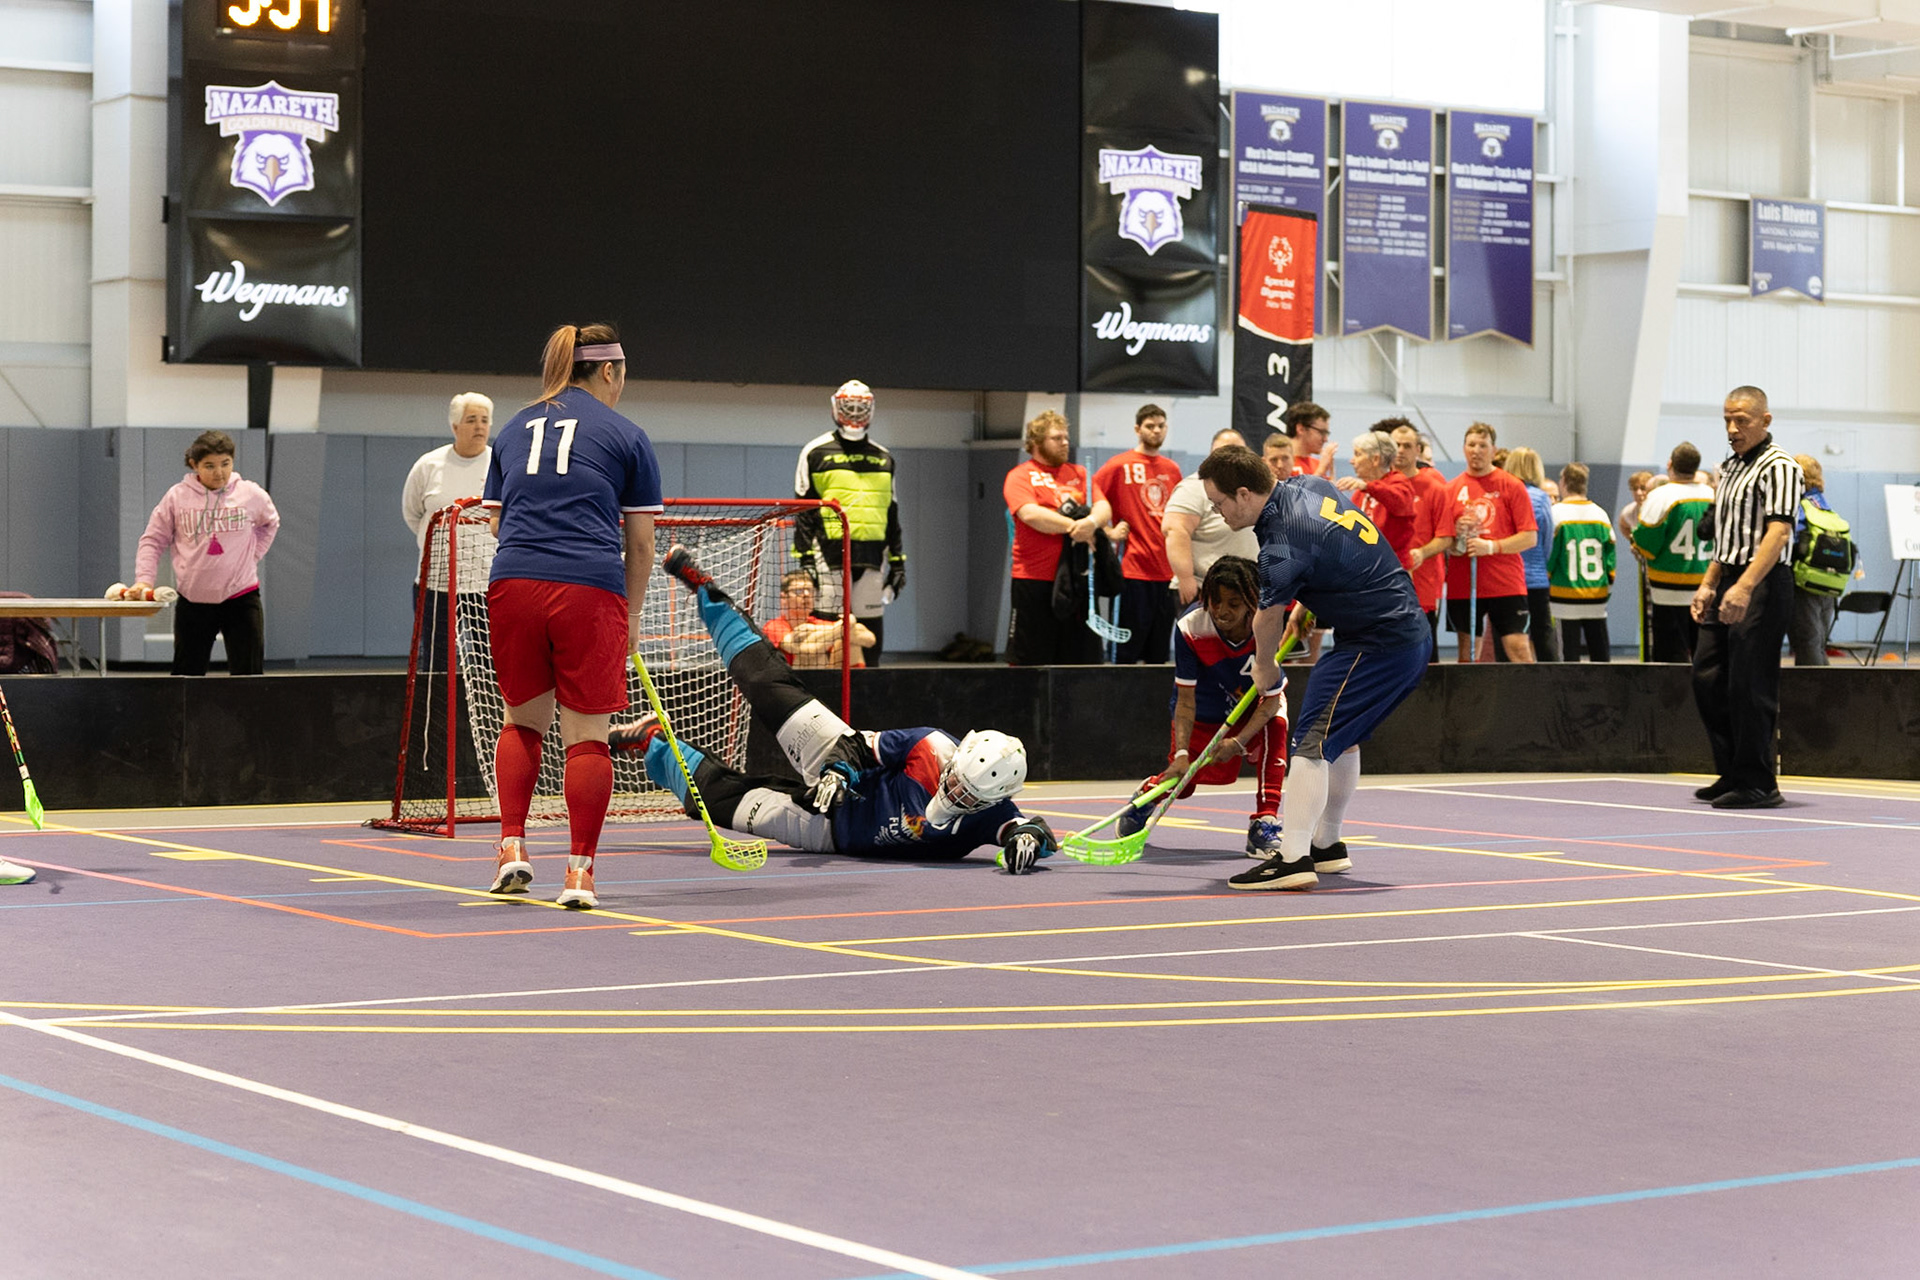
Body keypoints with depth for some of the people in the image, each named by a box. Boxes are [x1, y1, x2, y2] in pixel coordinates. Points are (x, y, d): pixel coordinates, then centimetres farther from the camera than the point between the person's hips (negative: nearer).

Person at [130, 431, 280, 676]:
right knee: (186, 675, 8)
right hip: (193, 600, 0)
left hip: (241, 597, 0)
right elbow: (153, 540, 3)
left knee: (249, 675, -2)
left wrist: (253, 555, 7)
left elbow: (270, 524, 20)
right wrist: (144, 579, -10)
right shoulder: (177, 497, -3)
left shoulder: (251, 495, -1)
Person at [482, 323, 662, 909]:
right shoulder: (626, 436, 7)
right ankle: (579, 871, -1)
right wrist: (633, 613, 19)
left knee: (522, 720, 20)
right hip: (591, 591, -3)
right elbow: (640, 539, 9)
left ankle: (511, 848, 9)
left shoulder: (515, 428, 18)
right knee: (586, 734, 2)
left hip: (512, 584, 3)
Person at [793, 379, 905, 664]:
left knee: (871, 627, 3)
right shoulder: (816, 452, 4)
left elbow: (891, 514, 22)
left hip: (871, 554, 4)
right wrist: (805, 559, -7)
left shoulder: (883, 458, 18)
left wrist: (897, 562, 17)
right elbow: (803, 510, 1)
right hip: (830, 552, -4)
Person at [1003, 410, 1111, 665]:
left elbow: (1104, 508, 5)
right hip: (1035, 580, -5)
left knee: (1084, 658, 4)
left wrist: (1092, 522, -18)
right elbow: (1030, 514, -15)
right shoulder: (1020, 476, 2)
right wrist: (1072, 526, -17)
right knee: (1026, 663, -2)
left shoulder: (1079, 473, 17)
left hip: (1078, 580, 5)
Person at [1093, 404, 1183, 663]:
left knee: (1159, 655, 9)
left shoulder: (1172, 469, 13)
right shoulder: (1119, 465, -4)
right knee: (1127, 652, -3)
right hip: (1133, 571, -5)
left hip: (1166, 571, 5)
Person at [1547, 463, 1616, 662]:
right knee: (1601, 655, 9)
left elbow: (1548, 554, -7)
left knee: (1569, 654, 0)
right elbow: (1610, 555, 8)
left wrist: (1545, 583, 7)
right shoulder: (1600, 514, 5)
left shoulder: (1556, 513, -8)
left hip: (1566, 596, -4)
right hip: (1597, 598, 4)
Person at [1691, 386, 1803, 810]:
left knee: (1749, 686, -8)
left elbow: (1777, 532, -21)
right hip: (1730, 585, 9)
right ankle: (1732, 773, 18)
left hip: (1763, 585, -9)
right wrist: (1708, 584, 16)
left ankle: (1757, 785, -1)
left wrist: (1744, 587, -30)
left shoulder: (1779, 466, -10)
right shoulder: (1730, 467, 18)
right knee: (1707, 678, 8)